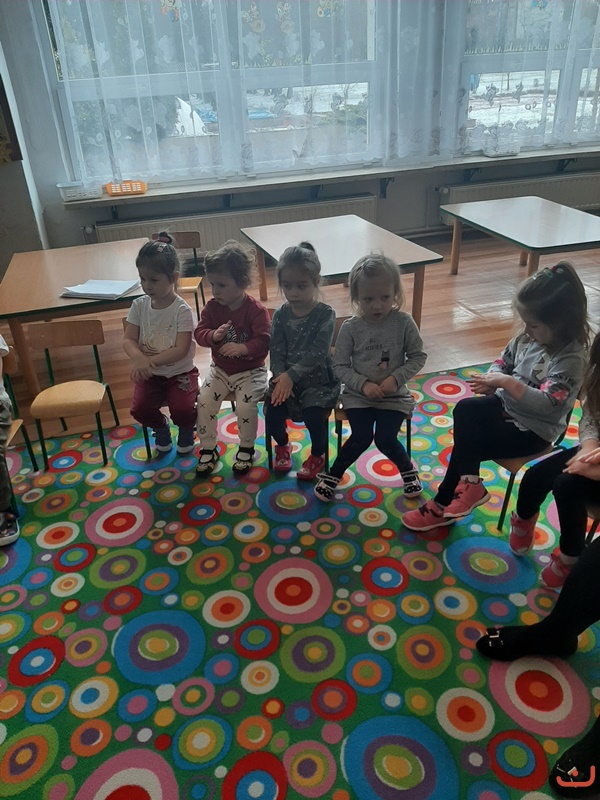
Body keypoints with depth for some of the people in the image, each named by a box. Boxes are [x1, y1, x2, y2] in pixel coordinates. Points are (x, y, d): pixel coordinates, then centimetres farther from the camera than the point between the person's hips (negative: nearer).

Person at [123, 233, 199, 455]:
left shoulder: (182, 310, -16)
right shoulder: (139, 305, -4)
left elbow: (180, 350, -22)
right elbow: (128, 340, -6)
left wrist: (151, 360, -31)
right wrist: (138, 358, -28)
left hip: (180, 372, -3)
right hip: (150, 374, 4)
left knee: (181, 409, -24)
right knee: (139, 409, -17)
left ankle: (186, 429, 15)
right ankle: (161, 427, 19)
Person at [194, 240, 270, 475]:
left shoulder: (256, 310, -16)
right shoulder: (212, 307, -2)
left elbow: (263, 341, -21)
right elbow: (199, 332, -4)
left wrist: (244, 348, -39)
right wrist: (213, 336, -26)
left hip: (250, 370, -4)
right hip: (220, 369, 5)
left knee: (246, 405, -24)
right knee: (204, 401, -12)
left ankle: (246, 448, 4)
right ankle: (208, 448, 8)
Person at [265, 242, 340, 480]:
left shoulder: (325, 314, -11)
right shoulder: (280, 315, 0)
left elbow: (317, 353, -20)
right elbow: (277, 352, -4)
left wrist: (291, 375, -27)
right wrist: (281, 378, -22)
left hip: (318, 379, -3)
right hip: (286, 377, 4)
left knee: (313, 414, -25)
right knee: (272, 411, -17)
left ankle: (317, 455, 8)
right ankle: (282, 445, 19)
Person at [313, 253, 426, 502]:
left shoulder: (403, 322, -9)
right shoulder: (351, 328, -9)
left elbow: (418, 357, -1)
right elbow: (339, 366, -4)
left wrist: (396, 378, -15)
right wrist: (363, 384, -18)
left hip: (394, 395, 0)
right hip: (359, 395, 0)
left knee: (385, 439, -14)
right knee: (361, 437, -16)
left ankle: (407, 469, 18)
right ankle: (333, 474, 9)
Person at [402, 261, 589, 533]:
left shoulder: (570, 359, -24)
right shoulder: (528, 337, -2)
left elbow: (547, 405, -33)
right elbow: (504, 360, 10)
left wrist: (507, 382, -34)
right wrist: (492, 380, -12)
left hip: (532, 431, -7)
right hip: (507, 405, 7)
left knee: (468, 442, -15)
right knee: (465, 409, -14)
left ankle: (443, 504, 4)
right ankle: (469, 483, -9)